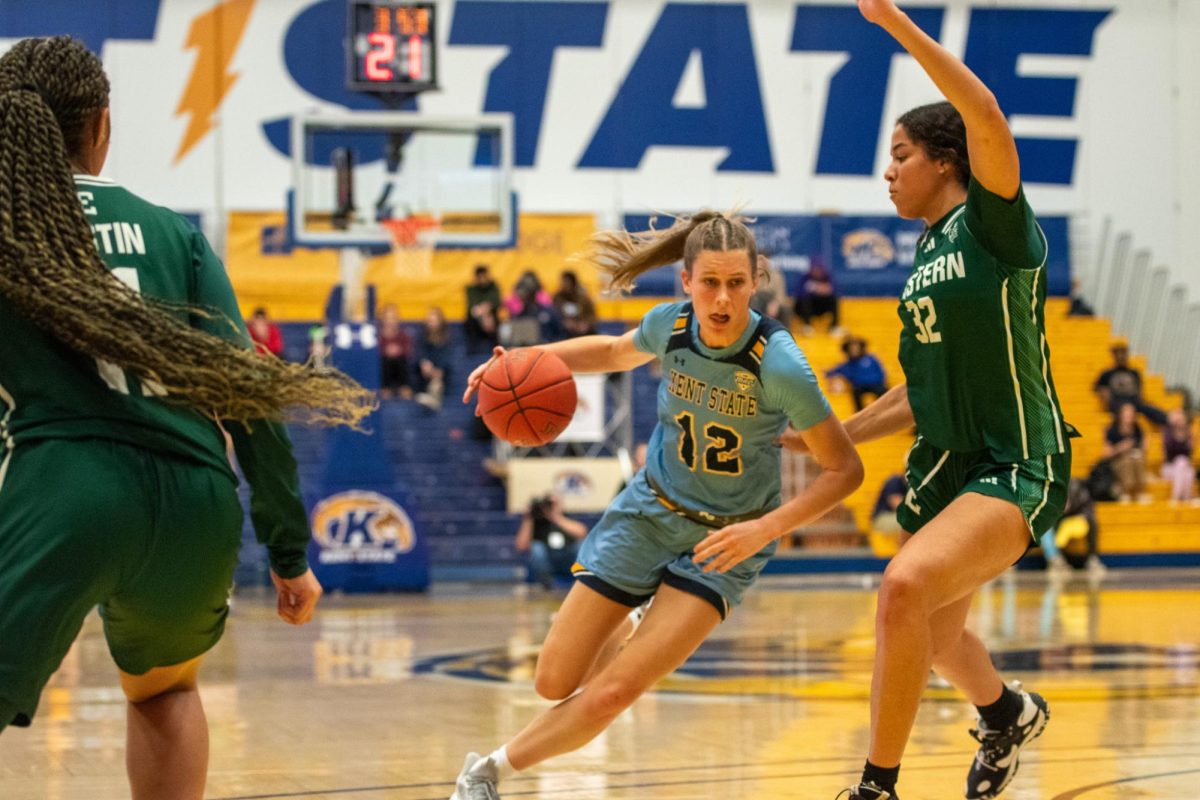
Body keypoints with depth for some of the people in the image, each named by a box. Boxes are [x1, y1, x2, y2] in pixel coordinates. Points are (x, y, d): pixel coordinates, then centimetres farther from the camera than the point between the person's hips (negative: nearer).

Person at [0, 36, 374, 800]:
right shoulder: (174, 232, 16)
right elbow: (245, 389, 9)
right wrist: (289, 547, 12)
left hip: (63, 486, -4)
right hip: (197, 499, 4)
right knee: (162, 688, 33)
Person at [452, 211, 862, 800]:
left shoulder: (779, 365, -26)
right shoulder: (670, 325, -13)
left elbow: (844, 469, -18)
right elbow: (614, 352, 12)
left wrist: (766, 528, -29)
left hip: (724, 540, -4)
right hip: (650, 511, 4)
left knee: (612, 693, -17)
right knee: (555, 683, 4)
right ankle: (620, 631, 39)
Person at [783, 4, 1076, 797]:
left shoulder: (995, 223, -10)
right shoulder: (926, 256, 13)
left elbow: (986, 116, -29)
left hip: (1017, 468, -9)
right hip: (946, 464, 9)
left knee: (906, 584, -30)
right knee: (934, 630, 24)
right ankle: (1010, 713, 56)